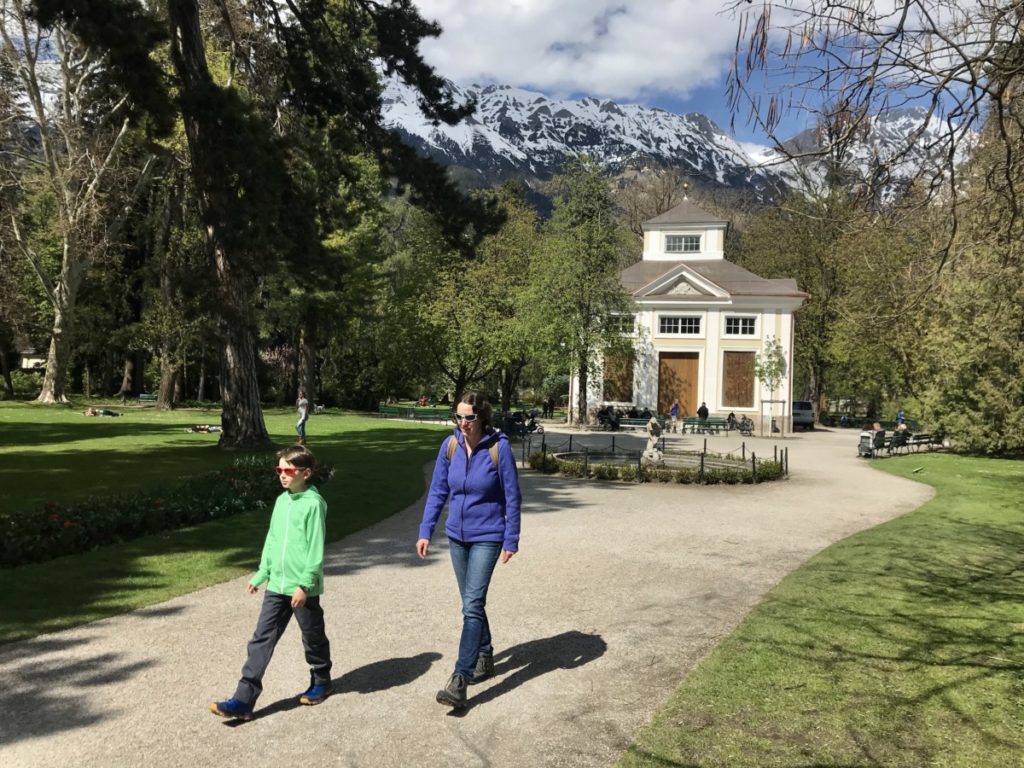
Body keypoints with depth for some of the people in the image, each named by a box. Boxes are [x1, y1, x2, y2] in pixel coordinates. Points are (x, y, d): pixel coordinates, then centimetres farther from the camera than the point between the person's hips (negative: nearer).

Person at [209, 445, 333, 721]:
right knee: (261, 641, 3)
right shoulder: (281, 501, 8)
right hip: (276, 586, 6)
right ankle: (244, 700, 4)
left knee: (313, 638, 12)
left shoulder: (313, 503, -14)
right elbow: (272, 540, 16)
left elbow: (316, 548, -16)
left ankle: (321, 682, 34)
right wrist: (261, 574, 17)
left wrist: (305, 584, -18)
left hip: (303, 588, -6)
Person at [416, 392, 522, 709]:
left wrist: (511, 540, -8)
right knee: (472, 603, 17)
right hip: (457, 536, 5)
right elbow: (437, 491, 3)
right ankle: (485, 657, 36)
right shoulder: (450, 445, -5)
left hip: (487, 537, -5)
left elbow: (511, 497, -10)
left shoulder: (499, 448, -16)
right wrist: (425, 531, -1)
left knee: (472, 606, -11)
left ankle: (459, 680, -10)